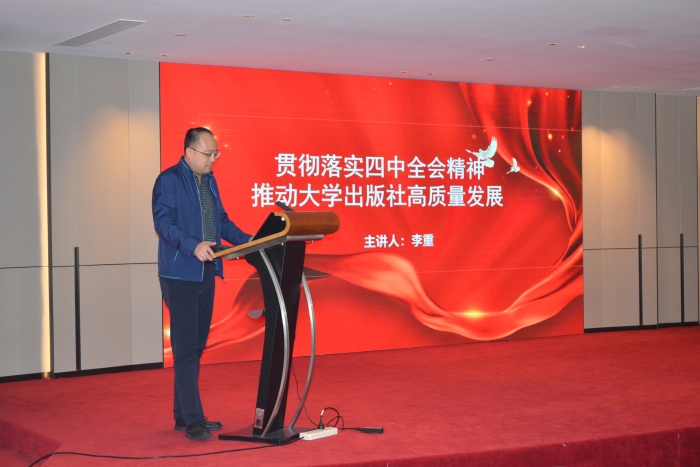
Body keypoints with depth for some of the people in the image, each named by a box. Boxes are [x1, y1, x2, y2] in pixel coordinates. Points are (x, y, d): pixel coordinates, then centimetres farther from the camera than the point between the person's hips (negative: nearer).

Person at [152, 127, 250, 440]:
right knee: (185, 348, -7)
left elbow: (222, 220, 20)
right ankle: (192, 421, -5)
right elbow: (163, 222, -19)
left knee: (196, 346, 12)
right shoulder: (169, 180, -9)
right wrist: (192, 246, -32)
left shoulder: (210, 181, 15)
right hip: (179, 275, -8)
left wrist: (246, 240, 5)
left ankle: (183, 415, 21)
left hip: (205, 274, 8)